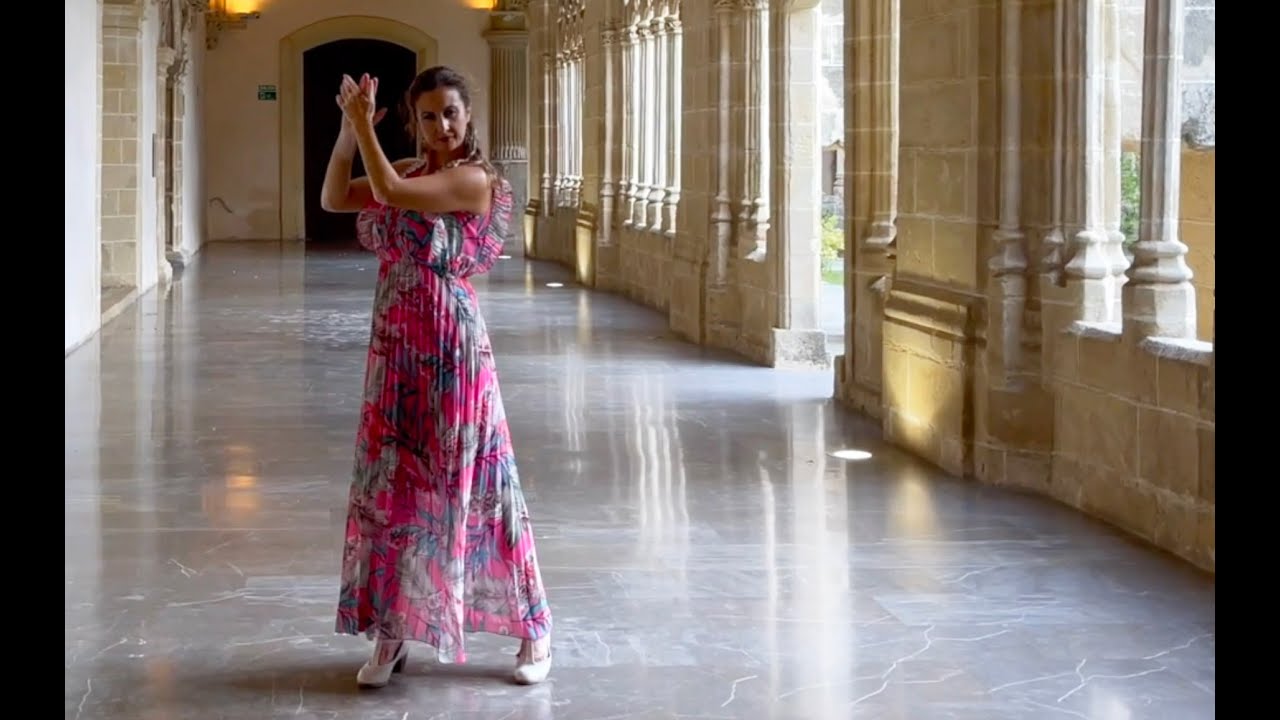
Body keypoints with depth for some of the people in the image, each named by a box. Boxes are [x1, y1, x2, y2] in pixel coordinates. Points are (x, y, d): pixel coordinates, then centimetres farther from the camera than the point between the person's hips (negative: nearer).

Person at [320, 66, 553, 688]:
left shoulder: (474, 179, -12)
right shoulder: (410, 172, 10)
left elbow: (389, 192, -23)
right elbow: (334, 199, 8)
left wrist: (363, 123, -14)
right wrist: (348, 131, -4)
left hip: (450, 348, -7)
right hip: (396, 347, 7)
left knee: (468, 483, -2)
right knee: (391, 481, 8)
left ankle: (533, 626, 11)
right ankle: (392, 628, 17)